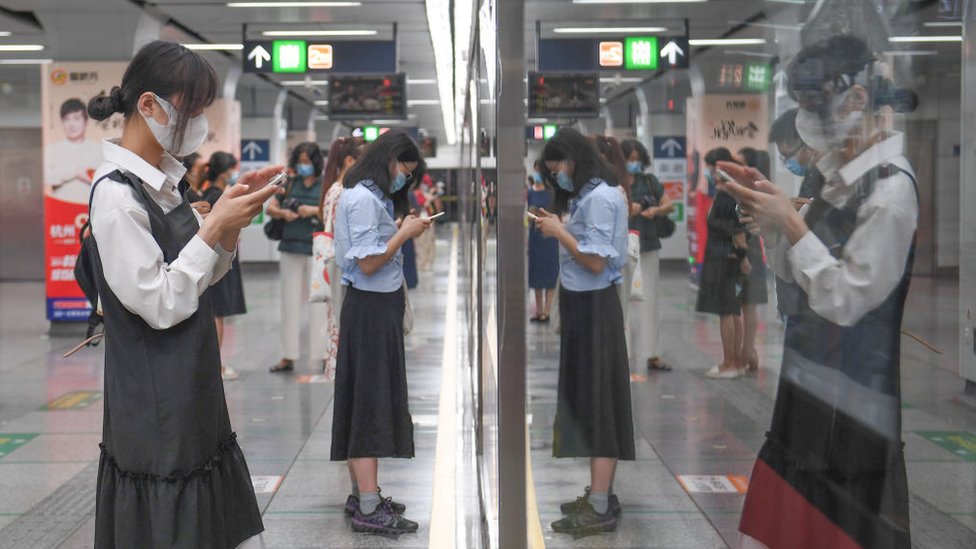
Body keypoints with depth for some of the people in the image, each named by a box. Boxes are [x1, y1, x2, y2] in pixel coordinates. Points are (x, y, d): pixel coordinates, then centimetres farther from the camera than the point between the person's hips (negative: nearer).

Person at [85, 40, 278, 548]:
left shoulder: (160, 183, 8)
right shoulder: (116, 193, -18)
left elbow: (202, 275, 15)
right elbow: (161, 304, -20)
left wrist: (231, 220, -1)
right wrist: (217, 225, -18)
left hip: (191, 394, 9)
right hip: (155, 406, -9)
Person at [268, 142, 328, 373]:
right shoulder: (289, 184, 11)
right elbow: (270, 208, 11)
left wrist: (315, 210, -19)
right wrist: (283, 213, -9)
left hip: (318, 251, -4)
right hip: (291, 248, 4)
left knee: (319, 303, -3)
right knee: (290, 302, 8)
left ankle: (324, 355, 2)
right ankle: (288, 356, 14)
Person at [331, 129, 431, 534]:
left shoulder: (373, 196, 14)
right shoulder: (363, 199, -17)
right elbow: (368, 263, -21)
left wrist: (402, 230, 3)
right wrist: (405, 232, -13)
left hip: (378, 305, 10)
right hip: (371, 307, -10)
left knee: (367, 398, 13)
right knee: (371, 400, -7)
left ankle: (361, 495, 21)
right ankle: (369, 510, -2)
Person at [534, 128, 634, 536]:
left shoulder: (599, 198, -17)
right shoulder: (589, 195, 13)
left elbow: (596, 262, -21)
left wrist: (559, 231, -13)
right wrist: (558, 228, 1)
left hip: (593, 307, -10)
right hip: (583, 304, 10)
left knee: (597, 400, -6)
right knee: (589, 399, 13)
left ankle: (600, 509, -2)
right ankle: (600, 495, 21)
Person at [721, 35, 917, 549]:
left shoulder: (891, 187, -19)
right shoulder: (843, 172, 7)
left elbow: (845, 298, -20)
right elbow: (793, 271, 13)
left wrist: (790, 221, -19)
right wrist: (768, 209, -1)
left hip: (851, 394, -8)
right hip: (811, 377, 8)